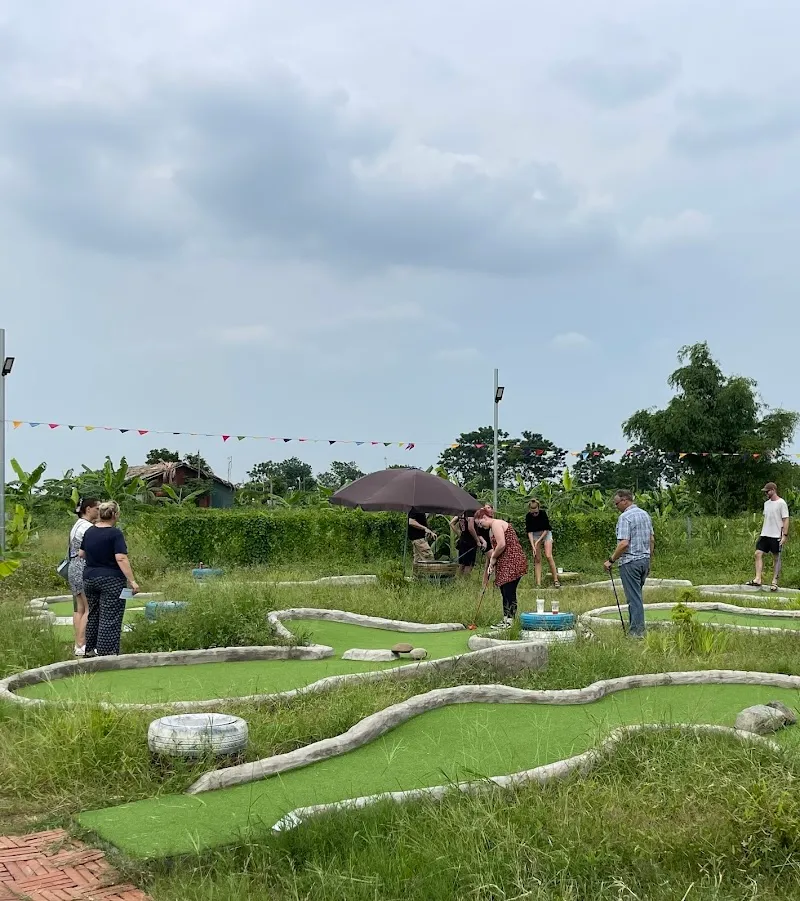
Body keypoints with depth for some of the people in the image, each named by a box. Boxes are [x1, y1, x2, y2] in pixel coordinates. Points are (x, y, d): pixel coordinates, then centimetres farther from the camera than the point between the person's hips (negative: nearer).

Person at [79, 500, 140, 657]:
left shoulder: (89, 531, 7)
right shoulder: (115, 533, -13)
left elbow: (81, 554, 16)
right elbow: (121, 558, -20)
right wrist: (132, 581, -20)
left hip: (89, 578, 7)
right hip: (111, 580, -7)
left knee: (93, 615, 18)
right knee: (110, 619, -3)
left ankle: (90, 649, 25)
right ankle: (106, 654, -6)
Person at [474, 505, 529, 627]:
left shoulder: (496, 524, -9)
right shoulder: (496, 525, 22)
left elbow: (502, 545, -21)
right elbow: (496, 547, 16)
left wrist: (493, 558, -6)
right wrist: (492, 563, 4)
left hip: (512, 563, -10)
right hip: (506, 564, 10)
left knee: (509, 593, -8)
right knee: (505, 593, 11)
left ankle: (510, 621, -6)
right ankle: (506, 620, 15)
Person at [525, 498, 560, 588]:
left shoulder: (543, 513, -21)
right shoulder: (528, 516, -17)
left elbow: (546, 529, -15)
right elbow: (529, 532, -16)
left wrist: (538, 541, -20)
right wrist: (533, 546, -24)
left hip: (545, 534, -2)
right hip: (535, 535, 2)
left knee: (548, 556, -17)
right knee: (537, 559, -4)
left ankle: (556, 580, -11)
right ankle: (538, 584, -6)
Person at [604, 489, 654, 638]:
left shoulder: (625, 517, -16)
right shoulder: (645, 514, 11)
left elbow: (624, 543, -23)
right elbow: (652, 540, 15)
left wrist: (611, 560, -15)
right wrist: (648, 562, 22)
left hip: (630, 562, -8)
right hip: (644, 560, 9)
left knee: (634, 597, -4)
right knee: (635, 595, 16)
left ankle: (637, 631, -2)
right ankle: (634, 626, 20)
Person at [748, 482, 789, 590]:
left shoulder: (781, 503, -8)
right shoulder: (766, 503, 14)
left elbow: (786, 520, -10)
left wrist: (785, 535, -15)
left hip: (776, 536, -7)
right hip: (764, 535, 7)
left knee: (776, 558, 2)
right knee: (758, 554, -4)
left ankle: (774, 582, 8)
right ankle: (758, 579, -5)